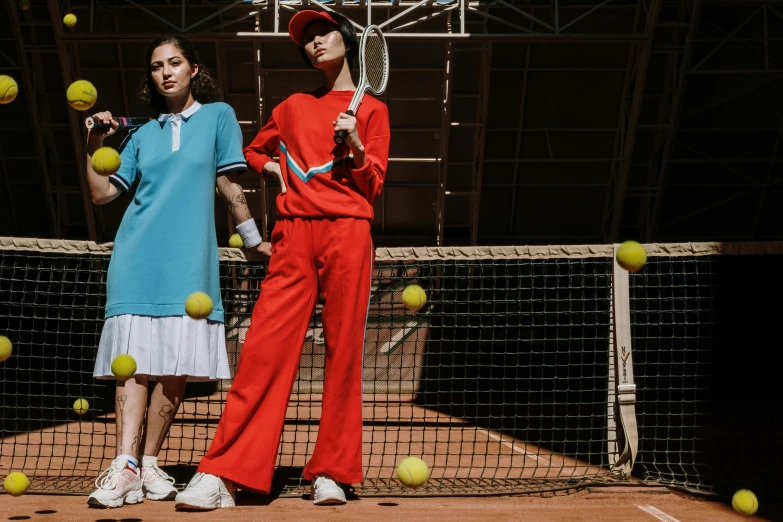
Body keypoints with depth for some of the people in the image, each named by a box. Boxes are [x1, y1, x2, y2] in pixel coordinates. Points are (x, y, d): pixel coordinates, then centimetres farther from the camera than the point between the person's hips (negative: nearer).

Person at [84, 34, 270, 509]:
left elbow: (229, 185, 10)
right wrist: (95, 145, 4)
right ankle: (124, 467, -14)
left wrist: (254, 239, 10)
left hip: (189, 261, -2)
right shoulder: (143, 133, 17)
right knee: (134, 360, -9)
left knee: (176, 366, -5)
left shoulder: (218, 115, 10)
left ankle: (148, 464, 5)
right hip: (136, 258, 2)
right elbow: (102, 193, 15)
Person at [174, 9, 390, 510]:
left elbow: (374, 185, 9)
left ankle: (331, 473, 1)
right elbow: (253, 151, 37)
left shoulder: (371, 109, 15)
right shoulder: (293, 106, 23)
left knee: (344, 351, -5)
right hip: (294, 232, 2)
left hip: (347, 232, -2)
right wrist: (276, 168, 16)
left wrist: (356, 145, -9)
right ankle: (222, 474, -13)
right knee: (265, 348, -9)